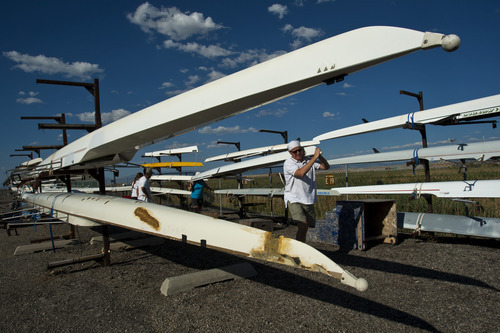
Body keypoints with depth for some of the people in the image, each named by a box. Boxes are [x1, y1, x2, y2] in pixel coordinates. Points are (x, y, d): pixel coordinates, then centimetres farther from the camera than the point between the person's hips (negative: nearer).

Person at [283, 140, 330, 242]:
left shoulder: (309, 160, 8)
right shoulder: (288, 163, -9)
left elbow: (326, 167, 3)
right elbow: (301, 173, -26)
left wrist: (319, 155, -14)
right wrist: (314, 157, -25)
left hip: (308, 200, 6)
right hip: (294, 200, -5)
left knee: (305, 228, 10)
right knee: (303, 225, -21)